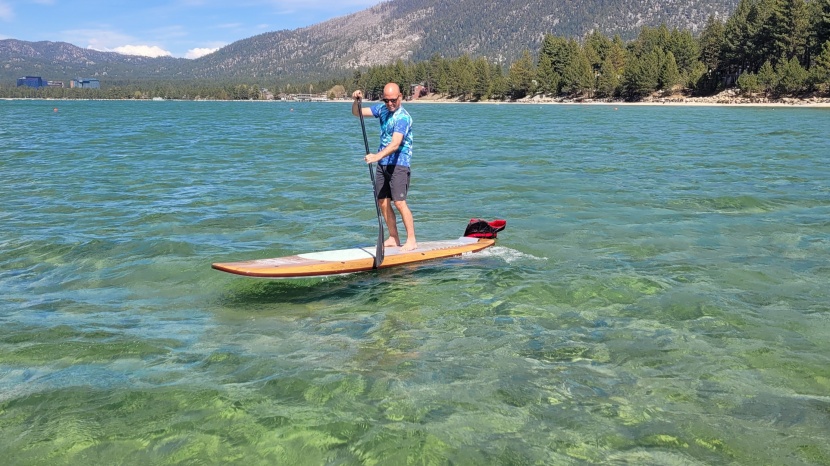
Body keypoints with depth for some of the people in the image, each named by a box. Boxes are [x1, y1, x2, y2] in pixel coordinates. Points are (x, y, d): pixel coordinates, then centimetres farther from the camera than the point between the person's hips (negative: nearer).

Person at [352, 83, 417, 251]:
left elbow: (395, 144, -31)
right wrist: (357, 100, -10)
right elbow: (357, 113, 11)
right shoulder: (382, 109, 7)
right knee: (382, 202, 7)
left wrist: (378, 156, -45)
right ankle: (393, 238, 17)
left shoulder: (403, 117, -18)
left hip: (399, 164, -8)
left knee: (399, 203, -12)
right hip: (382, 164, 8)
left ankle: (411, 240, -5)